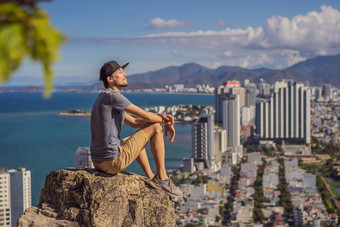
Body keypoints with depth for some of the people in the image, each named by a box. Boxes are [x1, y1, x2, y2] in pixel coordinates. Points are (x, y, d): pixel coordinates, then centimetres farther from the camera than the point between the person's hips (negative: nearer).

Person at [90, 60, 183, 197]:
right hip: (113, 162, -10)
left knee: (136, 139, 35)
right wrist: (165, 121, 8)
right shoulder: (112, 96, -15)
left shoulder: (104, 99, 16)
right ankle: (162, 178, 7)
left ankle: (151, 178, 34)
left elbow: (134, 123, 18)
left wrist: (161, 117, 5)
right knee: (156, 128, -1)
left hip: (98, 162, 10)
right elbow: (147, 116, -12)